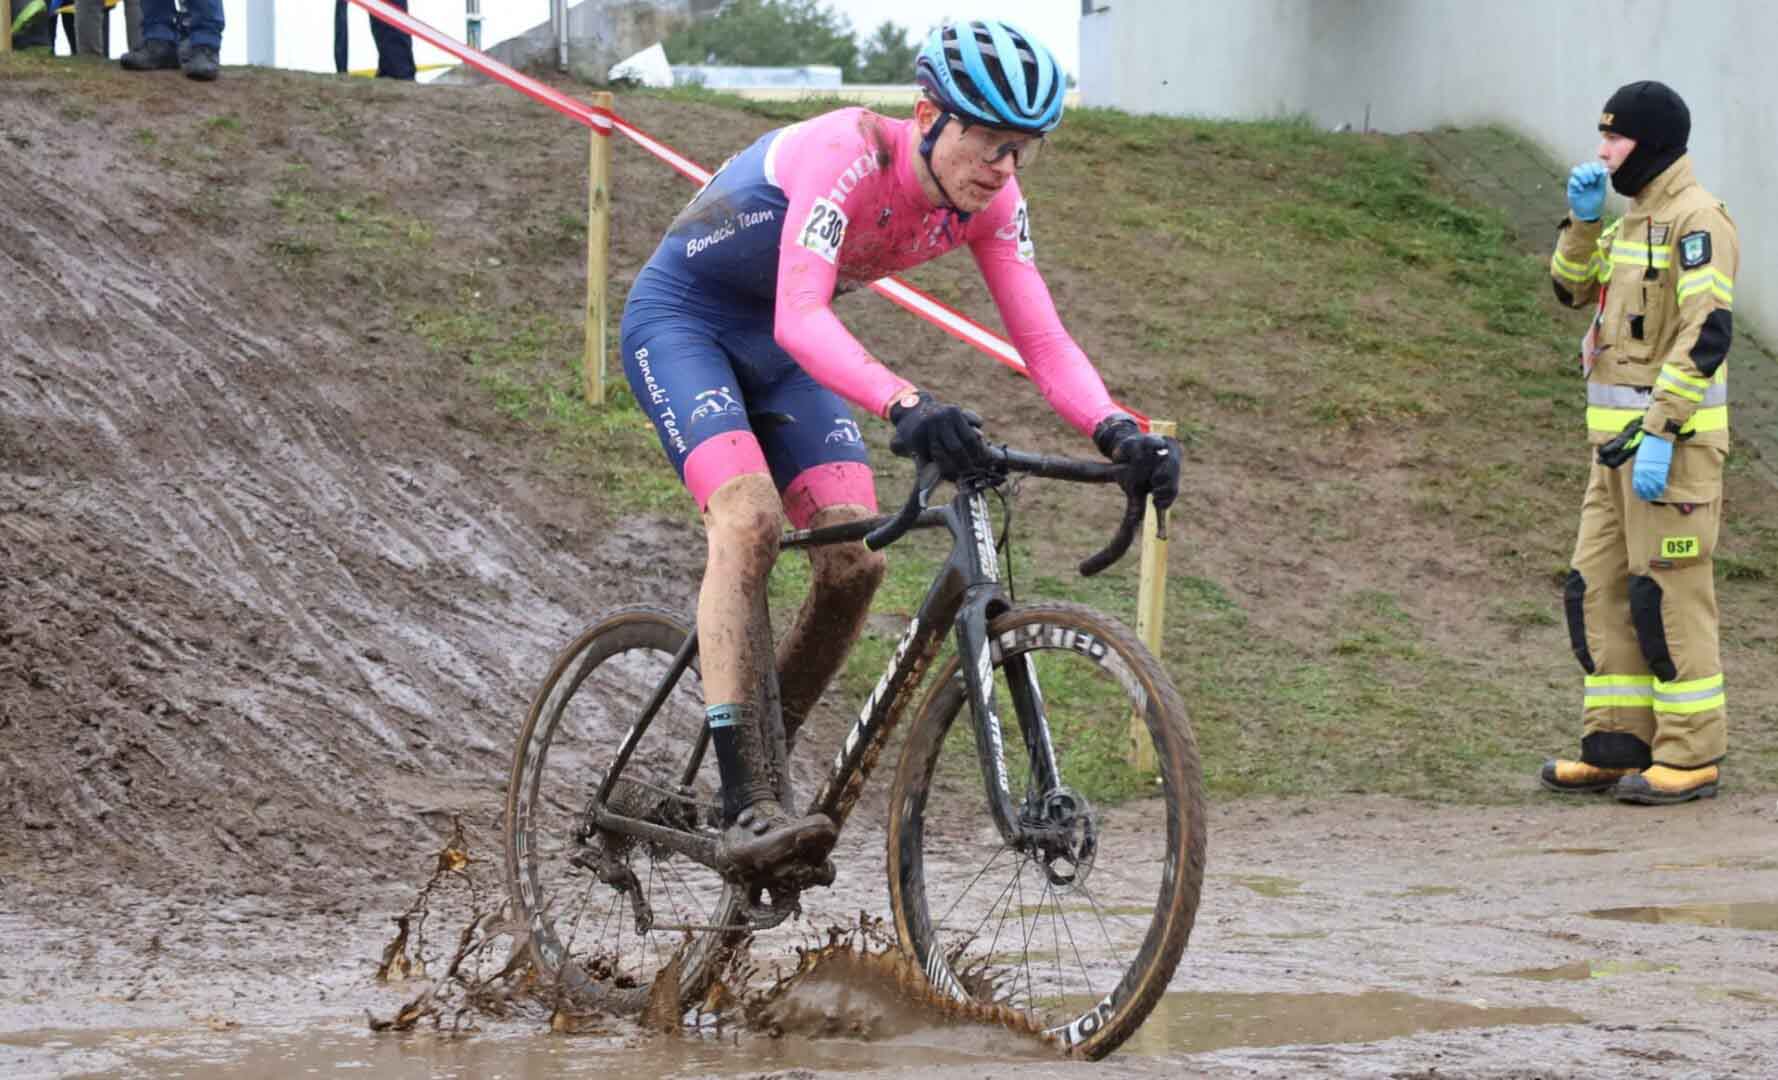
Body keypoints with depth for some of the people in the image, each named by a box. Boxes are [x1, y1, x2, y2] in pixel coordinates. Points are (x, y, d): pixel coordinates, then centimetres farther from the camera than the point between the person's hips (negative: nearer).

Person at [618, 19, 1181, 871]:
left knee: (854, 559, -10)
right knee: (749, 518, -29)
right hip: (680, 316, -7)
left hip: (776, 348, 7)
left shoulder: (989, 203, -13)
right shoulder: (848, 156, -33)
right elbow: (800, 319, -45)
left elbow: (1044, 343, -15)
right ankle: (745, 804, -33)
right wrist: (904, 407, -60)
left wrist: (1118, 434, -35)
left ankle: (766, 764, 9)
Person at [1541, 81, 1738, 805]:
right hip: (1619, 437, 10)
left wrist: (1661, 435, -25)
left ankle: (1691, 758, 0)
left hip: (1673, 437, -10)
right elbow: (1574, 289, 24)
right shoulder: (1636, 217, 16)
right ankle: (1617, 746, 15)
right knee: (1599, 588, 9)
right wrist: (1582, 217, 7)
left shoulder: (1695, 220, -14)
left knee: (1669, 593, -6)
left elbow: (1706, 332, -21)